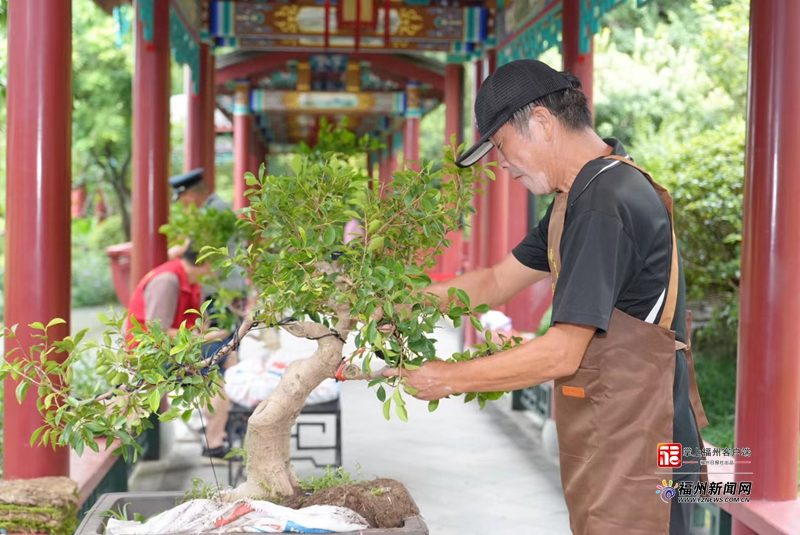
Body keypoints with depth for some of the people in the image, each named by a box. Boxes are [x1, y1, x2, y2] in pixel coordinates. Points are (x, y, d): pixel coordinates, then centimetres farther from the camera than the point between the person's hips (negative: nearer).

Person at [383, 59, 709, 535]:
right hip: (610, 446, 10)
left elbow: (562, 354, -23)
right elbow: (498, 282, 17)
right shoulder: (582, 197, 12)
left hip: (635, 457, -10)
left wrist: (451, 379, -12)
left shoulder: (604, 205, -22)